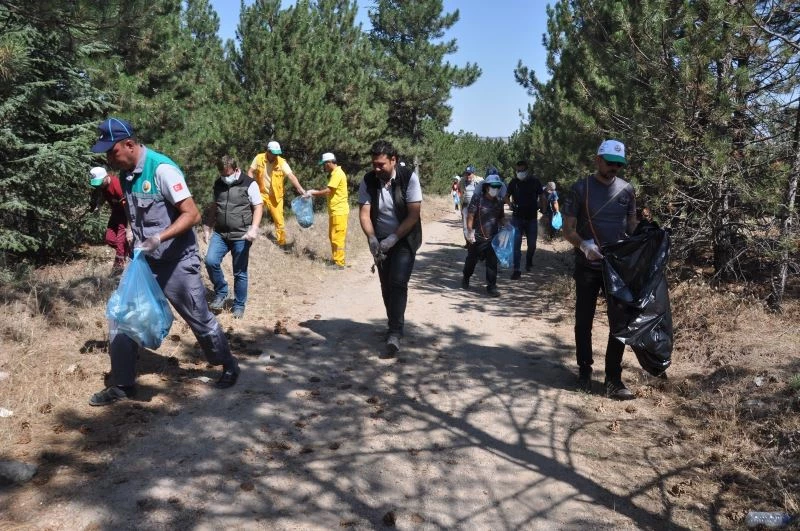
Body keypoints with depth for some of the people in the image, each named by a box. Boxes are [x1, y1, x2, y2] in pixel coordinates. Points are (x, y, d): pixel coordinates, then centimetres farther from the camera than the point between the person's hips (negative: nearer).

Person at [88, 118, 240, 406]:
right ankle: (122, 384, 17)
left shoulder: (162, 169, -20)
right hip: (143, 262, 7)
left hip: (177, 262, -7)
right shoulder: (126, 174, 3)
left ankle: (229, 367, 28)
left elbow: (192, 214, -24)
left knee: (201, 320, 7)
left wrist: (160, 238, -33)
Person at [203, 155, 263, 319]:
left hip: (241, 235, -4)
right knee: (210, 261, -15)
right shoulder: (218, 184, 9)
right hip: (220, 233, 4)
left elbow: (258, 207, -7)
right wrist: (207, 228, 16)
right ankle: (221, 293, 7)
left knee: (240, 273, 3)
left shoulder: (249, 184, -7)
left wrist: (254, 228, -20)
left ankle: (239, 305, 18)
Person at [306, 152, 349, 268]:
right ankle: (335, 259, 23)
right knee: (332, 237, 15)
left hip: (339, 211, -10)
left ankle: (339, 263, -2)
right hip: (335, 211, 10)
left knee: (337, 238, -6)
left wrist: (313, 193, -10)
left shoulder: (337, 173, -16)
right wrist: (315, 193, 10)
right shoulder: (334, 173, 16)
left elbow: (328, 191, -21)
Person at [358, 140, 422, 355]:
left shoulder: (409, 178, -17)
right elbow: (364, 214, -10)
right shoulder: (368, 181, -8)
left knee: (398, 282, -17)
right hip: (380, 241, 4)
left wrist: (392, 239, -23)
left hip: (405, 239, -4)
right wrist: (372, 239, -26)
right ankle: (395, 326, 26)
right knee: (386, 285, 9)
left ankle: (395, 332, -15)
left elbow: (413, 214, -18)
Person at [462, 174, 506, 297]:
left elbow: (501, 217, 18)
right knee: (472, 259, 13)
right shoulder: (478, 199, -10)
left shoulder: (499, 201, 6)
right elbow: (470, 215, -12)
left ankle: (491, 286, 9)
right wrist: (470, 231, -17)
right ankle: (465, 279, 37)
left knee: (492, 262, 2)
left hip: (493, 237, 4)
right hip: (477, 237, -3)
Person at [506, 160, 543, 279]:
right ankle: (517, 270, -2)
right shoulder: (514, 182, -1)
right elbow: (507, 197, 9)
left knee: (532, 244, 9)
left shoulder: (535, 181, -2)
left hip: (532, 218, 0)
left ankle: (529, 262, 36)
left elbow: (541, 197, 7)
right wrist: (511, 204, -11)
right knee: (516, 244, -6)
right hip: (517, 218, 0)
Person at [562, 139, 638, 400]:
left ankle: (613, 379, 11)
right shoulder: (580, 189, -5)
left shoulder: (626, 189, 3)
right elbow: (568, 229, -6)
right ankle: (584, 371, 24)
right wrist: (584, 245, -26)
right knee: (584, 320, 7)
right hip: (587, 266, -2)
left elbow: (632, 225, 12)